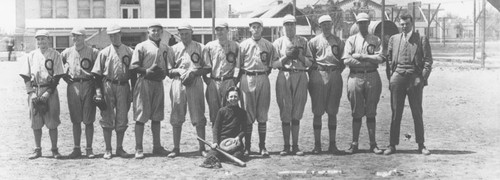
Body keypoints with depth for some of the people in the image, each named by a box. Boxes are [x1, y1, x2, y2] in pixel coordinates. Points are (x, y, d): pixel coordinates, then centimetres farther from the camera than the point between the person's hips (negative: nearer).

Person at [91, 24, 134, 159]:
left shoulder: (129, 52, 9)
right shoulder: (104, 52, 5)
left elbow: (133, 73, 10)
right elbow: (97, 74, 3)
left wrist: (133, 91, 5)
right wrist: (98, 91, -6)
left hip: (123, 86, 1)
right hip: (108, 86, -1)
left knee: (122, 119, 3)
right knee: (107, 118, 0)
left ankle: (119, 148, 15)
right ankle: (108, 149, 8)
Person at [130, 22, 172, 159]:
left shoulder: (166, 49, 15)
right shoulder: (142, 46, -1)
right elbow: (133, 67, -7)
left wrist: (165, 72, 3)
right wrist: (147, 71, -21)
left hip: (159, 83, 5)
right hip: (145, 82, -5)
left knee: (157, 117, 9)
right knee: (141, 116, -5)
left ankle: (157, 146, 16)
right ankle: (139, 149, -2)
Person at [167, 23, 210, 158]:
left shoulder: (200, 47, 8)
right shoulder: (174, 49, 12)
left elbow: (207, 68, 5)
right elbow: (168, 71, 9)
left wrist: (194, 72, -10)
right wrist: (178, 71, -10)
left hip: (195, 83, -1)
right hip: (178, 82, 2)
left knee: (199, 118, -2)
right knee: (176, 118, 2)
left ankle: (202, 148, 3)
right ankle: (176, 148, 9)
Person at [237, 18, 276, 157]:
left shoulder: (269, 45, 8)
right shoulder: (243, 45, 6)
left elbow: (273, 64, 12)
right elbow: (237, 65, 6)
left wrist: (264, 73, 1)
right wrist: (237, 82, 2)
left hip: (263, 79, 1)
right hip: (247, 79, -1)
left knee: (262, 114, 2)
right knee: (248, 115, 0)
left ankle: (262, 146, 7)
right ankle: (247, 147, 4)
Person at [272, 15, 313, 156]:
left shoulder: (303, 42, 13)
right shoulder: (278, 43, 9)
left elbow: (310, 62, 8)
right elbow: (273, 64, 1)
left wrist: (299, 55, -7)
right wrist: (286, 56, -11)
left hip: (300, 77, 1)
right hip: (284, 77, -1)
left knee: (296, 114, 3)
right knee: (285, 115, -1)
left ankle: (295, 146, 9)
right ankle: (286, 146, 6)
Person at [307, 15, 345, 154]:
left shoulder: (338, 41, 13)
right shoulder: (314, 41, 7)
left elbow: (343, 59, 14)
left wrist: (338, 71, 1)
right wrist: (312, 75, -3)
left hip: (335, 76, 2)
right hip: (318, 76, -2)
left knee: (333, 112, 4)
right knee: (317, 113, 0)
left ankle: (332, 144, 8)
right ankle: (317, 144, 5)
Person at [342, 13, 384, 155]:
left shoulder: (376, 40, 11)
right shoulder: (351, 40, 9)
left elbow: (380, 58, -5)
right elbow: (347, 60, -6)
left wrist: (361, 56, -9)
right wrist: (370, 61, -7)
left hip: (372, 77, 1)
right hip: (356, 76, 0)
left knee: (371, 113, 3)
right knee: (357, 113, 2)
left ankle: (373, 144, 7)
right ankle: (354, 144, 6)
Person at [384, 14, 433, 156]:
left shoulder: (422, 39, 6)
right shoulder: (394, 39, 13)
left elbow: (428, 60, 2)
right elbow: (389, 58, 15)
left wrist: (423, 78, -7)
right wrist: (391, 77, 5)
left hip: (414, 78, -1)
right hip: (397, 77, 2)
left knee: (417, 113, 3)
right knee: (396, 113, 2)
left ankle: (421, 145, 10)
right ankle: (392, 145, 6)